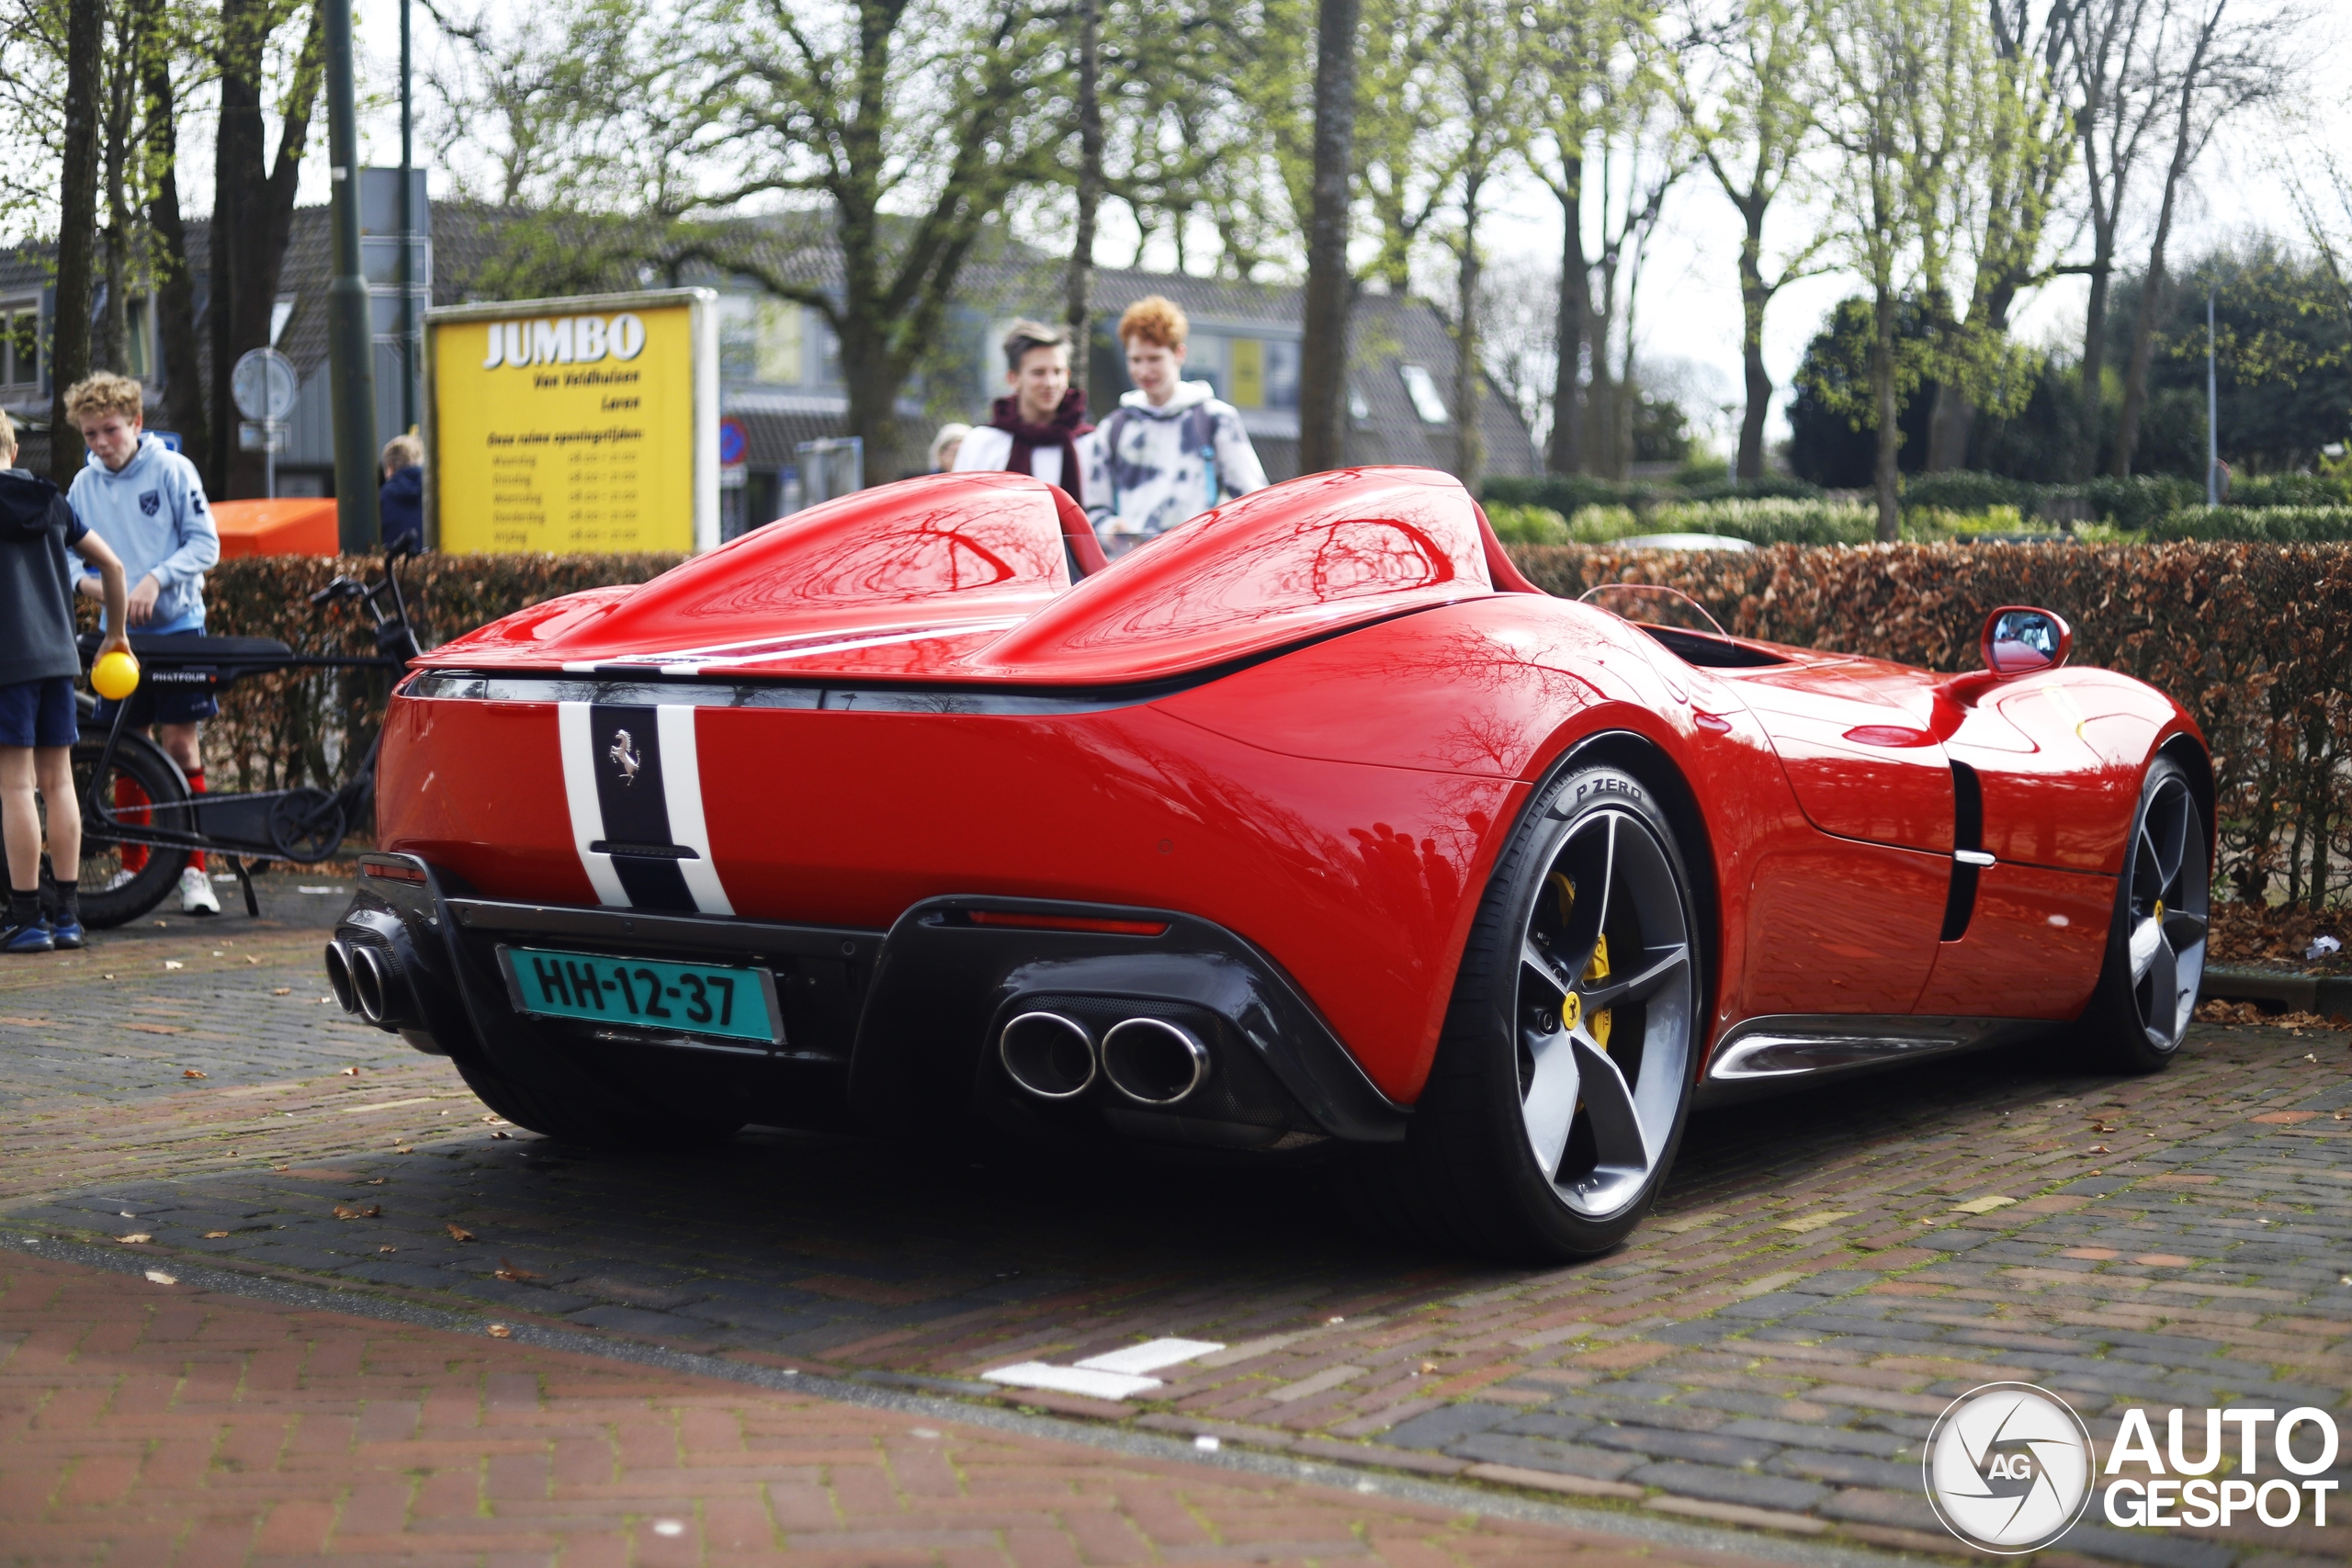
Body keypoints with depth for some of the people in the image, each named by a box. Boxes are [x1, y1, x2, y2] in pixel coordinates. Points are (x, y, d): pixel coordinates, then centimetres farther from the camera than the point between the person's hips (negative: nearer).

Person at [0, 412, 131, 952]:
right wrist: (115, 634, 26)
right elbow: (112, 566, 15)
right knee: (57, 780, 8)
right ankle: (68, 914, 9)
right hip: (58, 657, 6)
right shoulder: (50, 501, 12)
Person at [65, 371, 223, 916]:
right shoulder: (83, 485, 6)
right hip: (119, 632, 3)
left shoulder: (172, 469, -4)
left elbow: (205, 543, -6)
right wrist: (95, 585, -12)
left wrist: (155, 578, -19)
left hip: (176, 628, -3)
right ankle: (131, 868, 14)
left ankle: (193, 869, -1)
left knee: (179, 742, -5)